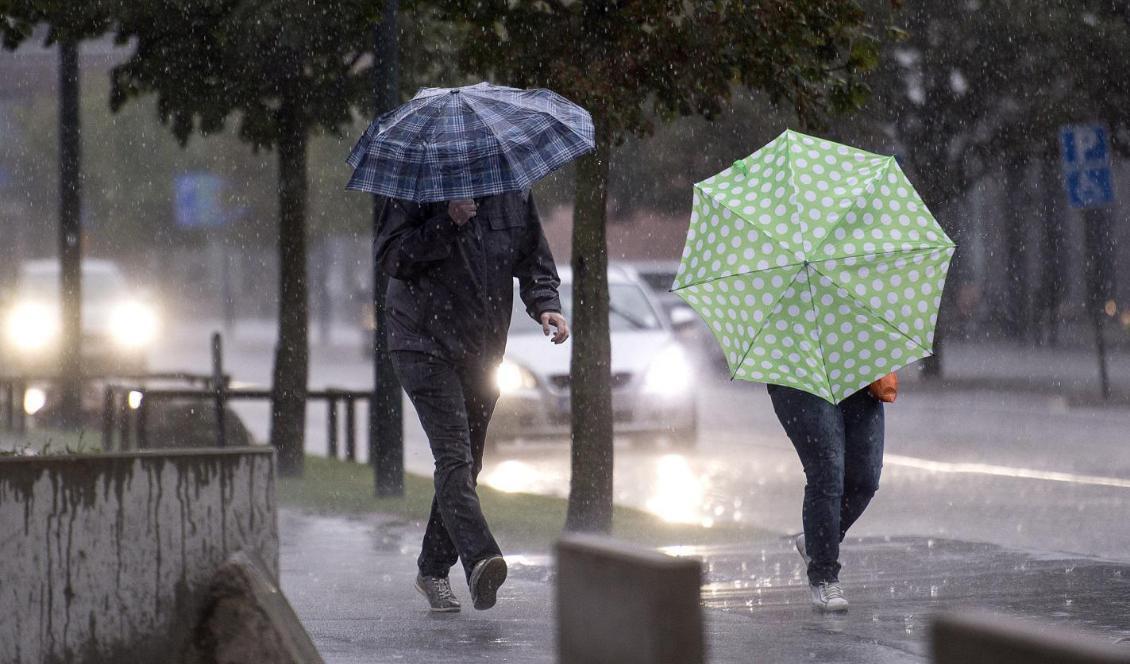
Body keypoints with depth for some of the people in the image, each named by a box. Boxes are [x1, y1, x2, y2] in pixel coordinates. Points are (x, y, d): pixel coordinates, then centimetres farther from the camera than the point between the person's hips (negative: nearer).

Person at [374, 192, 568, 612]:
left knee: (468, 461, 11)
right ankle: (479, 559, -37)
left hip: (483, 350, 5)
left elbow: (534, 261, 14)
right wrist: (448, 223, -22)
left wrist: (545, 305, -5)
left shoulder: (513, 195, 6)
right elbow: (389, 256, -14)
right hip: (424, 345, -5)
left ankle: (433, 570, 25)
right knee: (453, 454, -21)